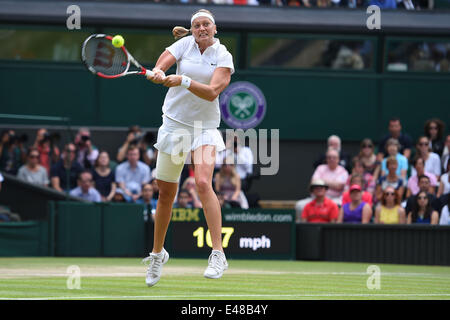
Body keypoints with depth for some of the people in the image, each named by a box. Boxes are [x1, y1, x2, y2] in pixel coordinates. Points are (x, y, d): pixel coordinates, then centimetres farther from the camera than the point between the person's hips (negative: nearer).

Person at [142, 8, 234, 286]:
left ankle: (218, 253, -26)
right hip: (174, 124, 2)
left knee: (203, 183, -24)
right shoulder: (185, 44, 1)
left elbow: (212, 92, -17)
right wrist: (159, 73, -39)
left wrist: (184, 81, -32)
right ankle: (158, 253, 27)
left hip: (205, 126, -2)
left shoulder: (223, 57, -4)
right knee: (166, 192, 7)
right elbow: (163, 62, -16)